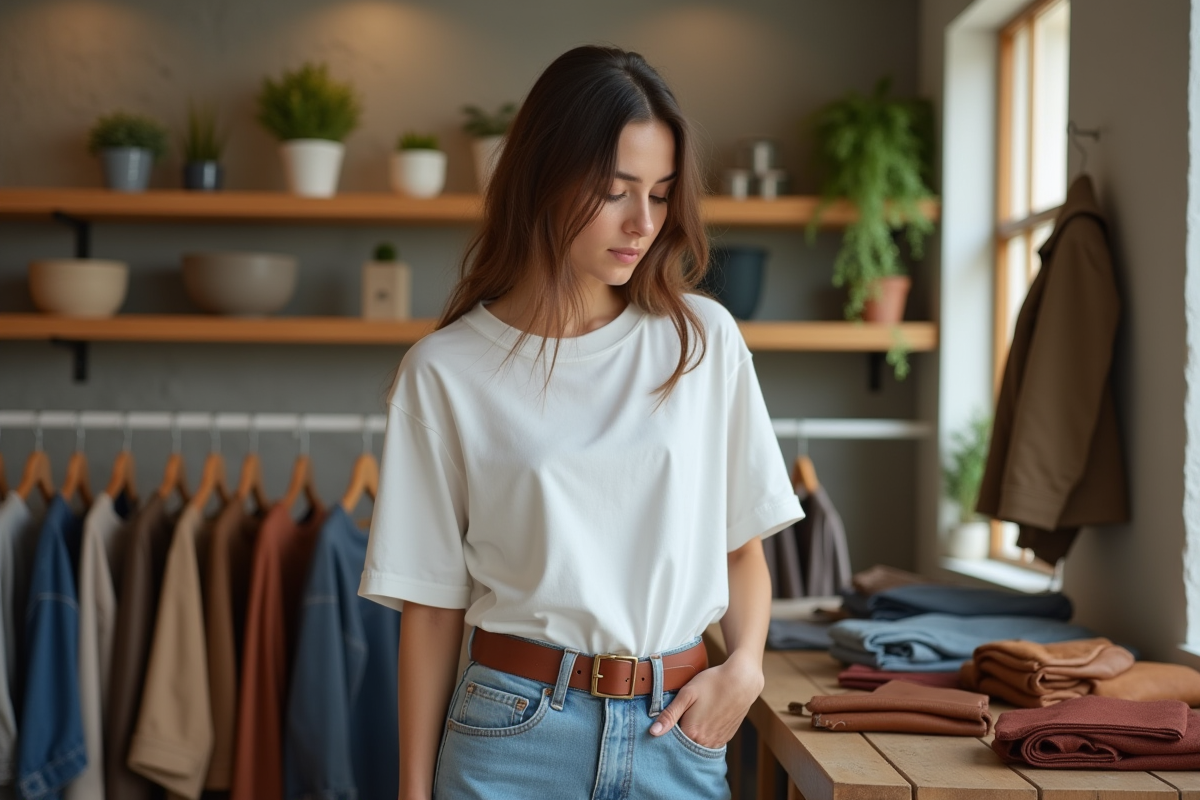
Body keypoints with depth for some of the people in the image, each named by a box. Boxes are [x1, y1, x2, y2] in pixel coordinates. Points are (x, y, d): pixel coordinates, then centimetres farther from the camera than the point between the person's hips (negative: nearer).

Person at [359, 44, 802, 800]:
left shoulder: (705, 340, 2)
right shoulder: (447, 370, -4)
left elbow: (744, 542, 11)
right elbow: (432, 603, -1)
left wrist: (745, 664, -6)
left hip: (680, 734, 2)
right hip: (515, 733, -2)